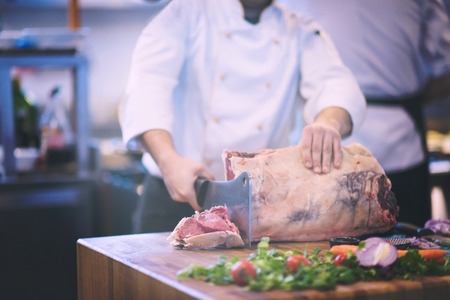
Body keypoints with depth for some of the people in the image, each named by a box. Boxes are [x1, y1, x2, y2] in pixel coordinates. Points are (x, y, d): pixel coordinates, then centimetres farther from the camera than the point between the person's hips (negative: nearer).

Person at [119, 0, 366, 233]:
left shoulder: (303, 33, 9)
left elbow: (339, 85, -7)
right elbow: (148, 81, -13)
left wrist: (330, 122, -34)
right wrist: (168, 159, -31)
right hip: (176, 195, -2)